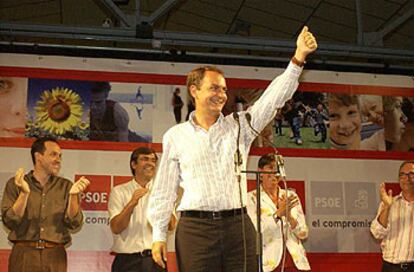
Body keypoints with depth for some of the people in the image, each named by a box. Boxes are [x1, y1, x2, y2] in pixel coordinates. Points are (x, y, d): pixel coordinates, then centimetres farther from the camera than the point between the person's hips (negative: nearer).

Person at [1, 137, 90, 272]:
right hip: (23, 254, -1)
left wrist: (73, 195, -16)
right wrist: (24, 193, -16)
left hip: (55, 256, 1)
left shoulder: (66, 186, 6)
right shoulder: (15, 184, 3)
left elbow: (74, 224, -2)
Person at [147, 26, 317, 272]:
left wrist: (298, 58, -12)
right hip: (195, 228, -1)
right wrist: (159, 235, 5)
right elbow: (164, 190, 9)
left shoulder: (239, 126, 11)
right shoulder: (175, 136, 8)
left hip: (238, 225, 2)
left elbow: (274, 98, -1)